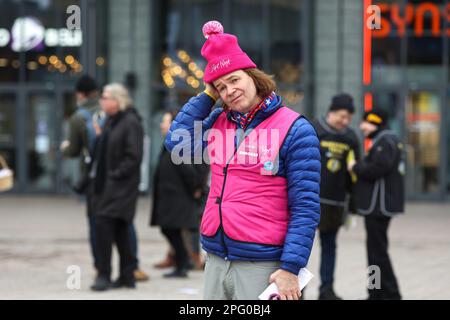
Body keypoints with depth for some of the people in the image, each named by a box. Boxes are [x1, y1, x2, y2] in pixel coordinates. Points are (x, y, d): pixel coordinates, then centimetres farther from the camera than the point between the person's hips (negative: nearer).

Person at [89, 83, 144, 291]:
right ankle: (127, 276, 16)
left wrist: (115, 175, -19)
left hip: (120, 186, -9)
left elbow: (133, 157, -18)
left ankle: (104, 275, -10)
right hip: (106, 186, 9)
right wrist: (95, 176, 13)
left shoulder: (131, 123, -11)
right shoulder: (110, 122, 16)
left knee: (104, 225, -14)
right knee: (119, 231, 11)